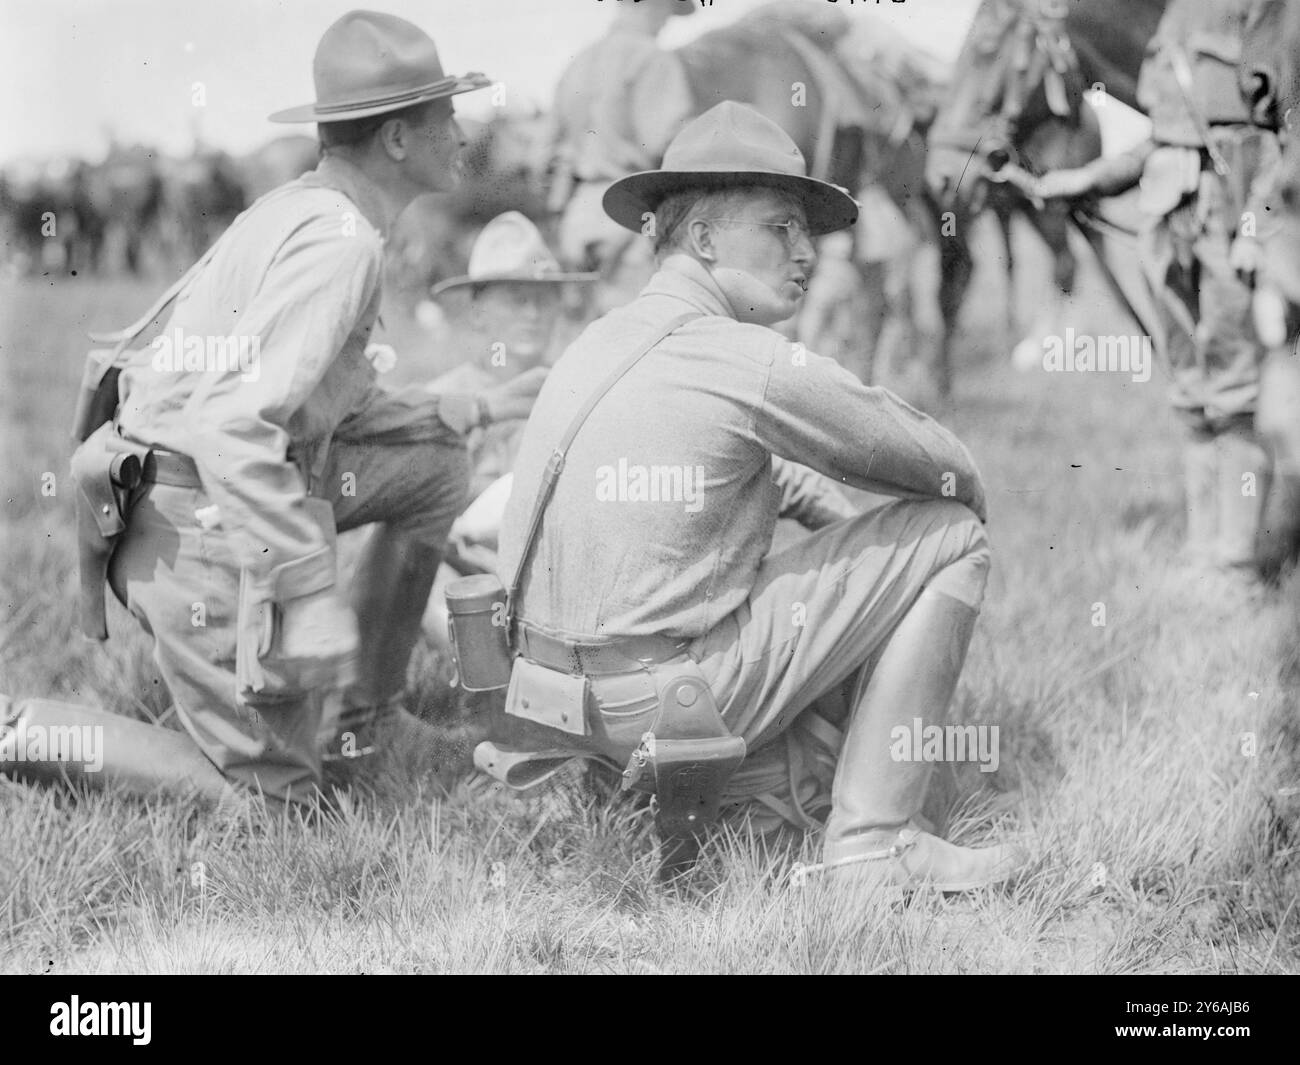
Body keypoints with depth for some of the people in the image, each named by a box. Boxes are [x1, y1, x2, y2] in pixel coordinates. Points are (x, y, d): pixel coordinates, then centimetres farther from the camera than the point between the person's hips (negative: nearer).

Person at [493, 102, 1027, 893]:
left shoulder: (599, 343, 11)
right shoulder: (753, 363, -15)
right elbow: (947, 470, -6)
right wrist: (966, 494, 19)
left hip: (570, 697, 9)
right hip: (667, 694, -9)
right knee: (949, 537, -1)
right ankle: (874, 843, -2)